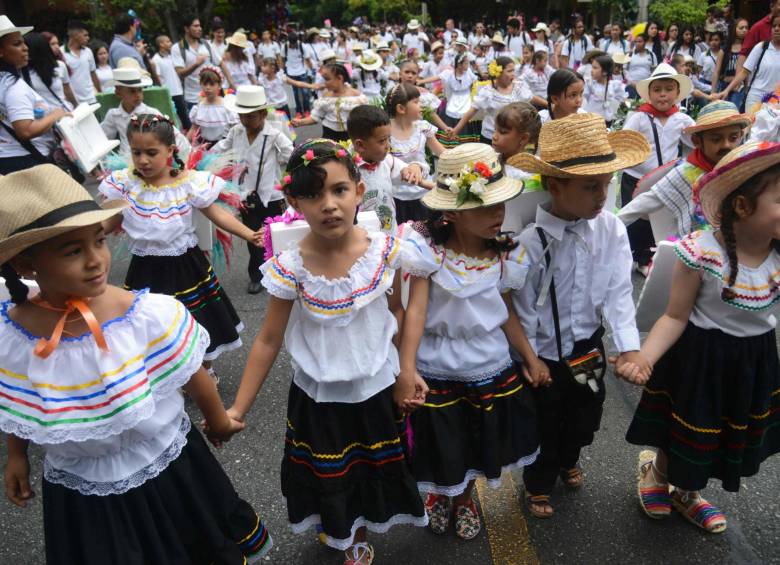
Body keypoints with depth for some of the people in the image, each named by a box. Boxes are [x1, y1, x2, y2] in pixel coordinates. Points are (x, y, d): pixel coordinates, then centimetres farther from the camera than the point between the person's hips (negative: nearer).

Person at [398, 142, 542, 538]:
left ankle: (465, 497, 54)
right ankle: (438, 492, 52)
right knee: (441, 444, 17)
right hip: (438, 371, -3)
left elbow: (505, 312, 4)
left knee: (480, 442, 22)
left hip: (491, 368, 4)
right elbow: (416, 309, -24)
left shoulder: (500, 255, -6)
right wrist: (407, 368, -32)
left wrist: (530, 357, 4)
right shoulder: (428, 251, -20)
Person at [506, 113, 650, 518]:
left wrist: (628, 347, -20)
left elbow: (618, 291, -11)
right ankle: (538, 484, 45)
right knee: (543, 425, 17)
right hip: (544, 355, -4)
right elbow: (522, 311, -18)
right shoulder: (529, 241, -26)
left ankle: (568, 461, 58)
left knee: (585, 417, 27)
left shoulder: (611, 229, -13)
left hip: (589, 348, 5)